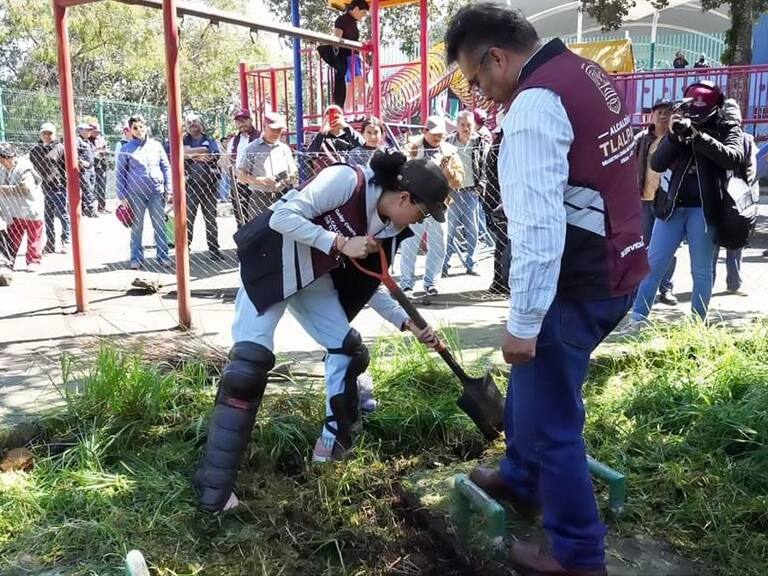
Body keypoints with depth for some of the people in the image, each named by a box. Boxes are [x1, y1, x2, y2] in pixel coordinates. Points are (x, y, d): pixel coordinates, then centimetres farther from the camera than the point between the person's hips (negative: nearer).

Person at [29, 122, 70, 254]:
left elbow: (68, 167, -4)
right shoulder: (35, 150, 10)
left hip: (59, 188, -4)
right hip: (44, 188, 4)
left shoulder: (61, 148, -3)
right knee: (48, 217, 9)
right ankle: (50, 244, 17)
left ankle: (66, 242, 9)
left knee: (63, 215, 0)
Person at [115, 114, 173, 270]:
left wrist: (168, 190, 4)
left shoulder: (156, 145, 9)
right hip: (135, 193, -2)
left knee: (160, 225, 3)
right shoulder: (126, 149, 2)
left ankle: (163, 256, 10)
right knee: (136, 227, 5)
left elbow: (166, 168, 11)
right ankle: (136, 258, 13)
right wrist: (122, 196, -2)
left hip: (156, 192, 2)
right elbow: (119, 174, 4)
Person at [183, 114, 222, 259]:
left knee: (211, 218, 6)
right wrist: (200, 154, -12)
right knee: (188, 218, -1)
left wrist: (192, 155, -9)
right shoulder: (183, 141, 11)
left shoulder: (210, 140, 12)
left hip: (210, 183, 1)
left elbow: (215, 155, -9)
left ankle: (213, 248, 11)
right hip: (190, 185, -1)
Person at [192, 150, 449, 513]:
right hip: (270, 263, -8)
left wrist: (409, 324, -1)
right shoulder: (346, 180, -27)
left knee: (348, 351, 4)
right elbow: (283, 217, -28)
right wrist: (340, 244, -29)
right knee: (249, 363, -14)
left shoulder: (389, 232, -4)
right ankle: (213, 489, -8)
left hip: (314, 278, 8)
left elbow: (369, 287, 6)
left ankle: (335, 443, 21)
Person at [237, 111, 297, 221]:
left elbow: (294, 174, 20)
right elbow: (240, 175, 0)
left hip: (282, 199, 3)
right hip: (259, 199, -3)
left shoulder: (285, 149, 15)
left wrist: (289, 179, -5)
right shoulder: (252, 148, 4)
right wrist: (261, 180, -15)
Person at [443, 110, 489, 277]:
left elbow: (484, 168, 6)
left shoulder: (480, 143, 5)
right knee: (450, 229, -2)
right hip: (453, 192, -1)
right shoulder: (448, 142, 5)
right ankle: (445, 264, 4)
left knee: (472, 230, 3)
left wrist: (480, 187, -4)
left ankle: (470, 264, 11)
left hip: (472, 192, 1)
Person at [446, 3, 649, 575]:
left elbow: (538, 226, -26)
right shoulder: (587, 73, 10)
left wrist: (523, 322, -20)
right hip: (614, 268, 10)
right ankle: (521, 479, 46)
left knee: (550, 418, 4)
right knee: (530, 382, 26)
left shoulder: (534, 103, -20)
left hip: (575, 286, -10)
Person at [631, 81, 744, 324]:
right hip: (672, 207, 2)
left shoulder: (728, 129, 2)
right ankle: (638, 319, 10)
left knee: (701, 271, 5)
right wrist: (673, 136, -17)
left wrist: (697, 135, -25)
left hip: (703, 210, -2)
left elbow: (734, 158, -18)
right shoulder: (680, 126, 6)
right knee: (652, 265, 2)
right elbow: (656, 164, 0)